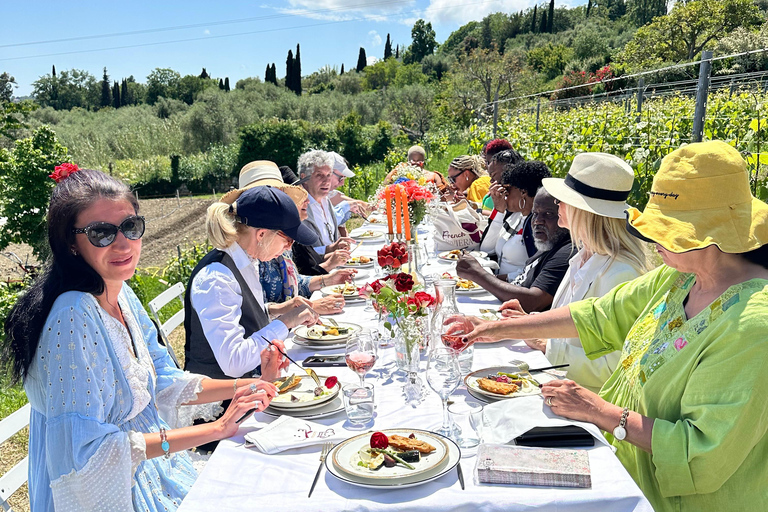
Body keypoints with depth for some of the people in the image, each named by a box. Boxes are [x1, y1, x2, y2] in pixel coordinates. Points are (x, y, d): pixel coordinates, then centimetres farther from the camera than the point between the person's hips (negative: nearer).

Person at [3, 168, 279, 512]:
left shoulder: (121, 293, -1)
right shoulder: (73, 316, -27)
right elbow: (85, 450, -27)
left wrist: (240, 387, -8)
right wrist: (214, 430, -25)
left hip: (150, 469, 7)